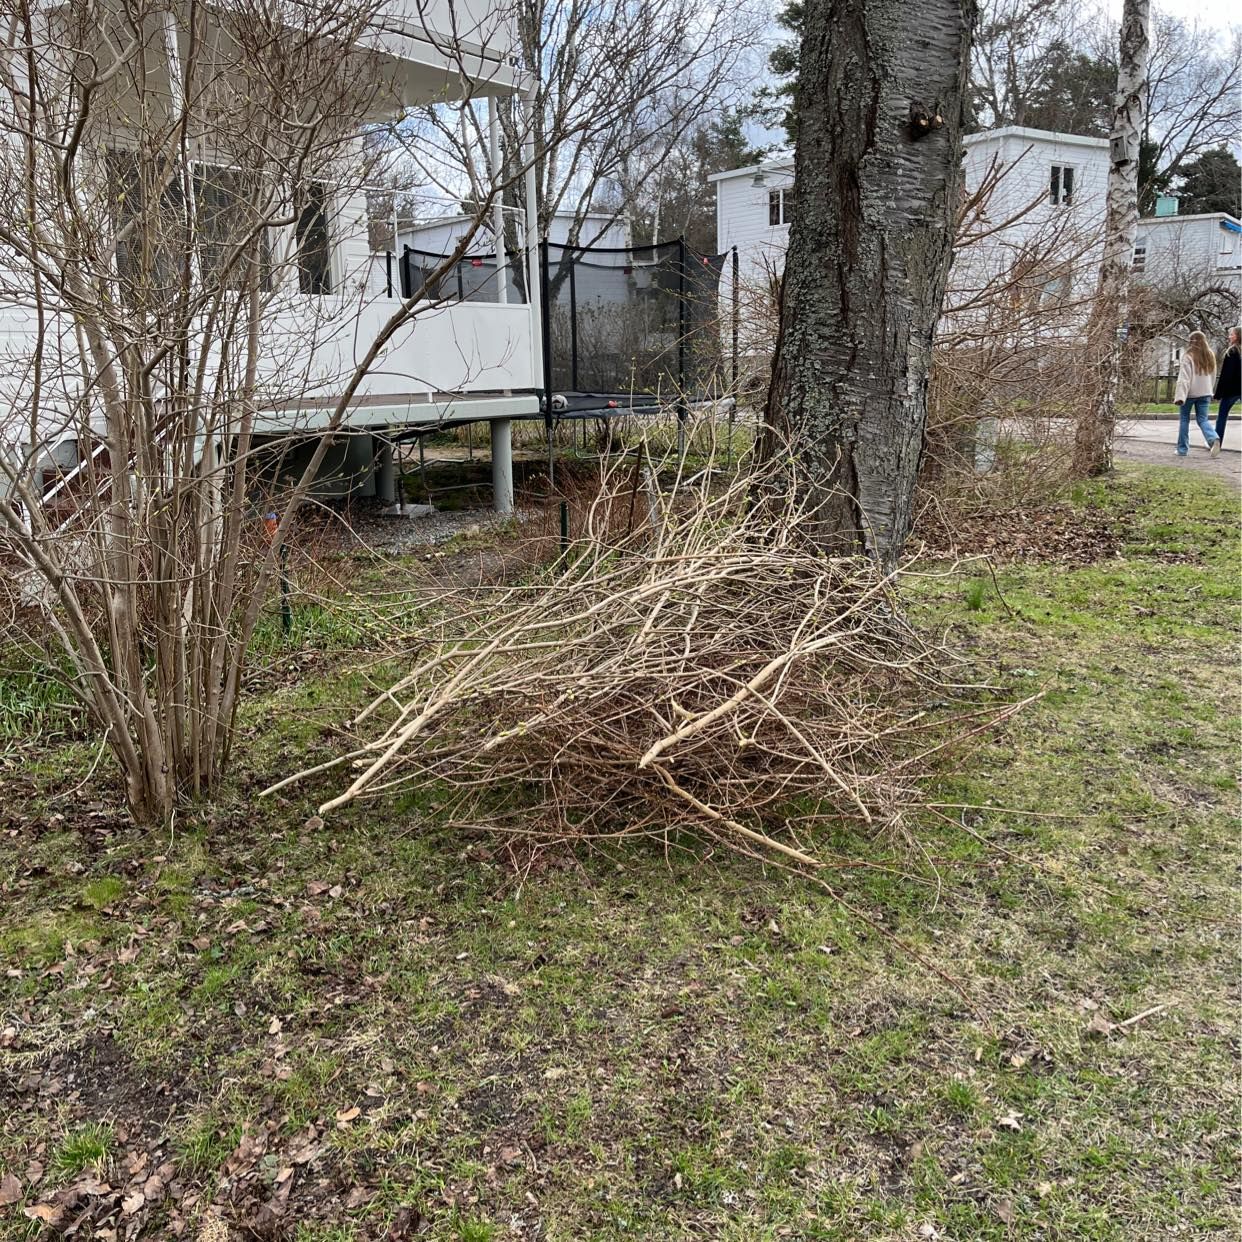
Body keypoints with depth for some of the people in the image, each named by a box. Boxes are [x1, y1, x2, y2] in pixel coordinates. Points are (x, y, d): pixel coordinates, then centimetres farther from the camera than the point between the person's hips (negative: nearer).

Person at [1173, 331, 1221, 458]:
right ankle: (1213, 440, -23)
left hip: (1190, 392, -4)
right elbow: (1213, 376, 17)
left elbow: (1184, 377, -18)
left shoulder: (1188, 356, -10)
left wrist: (1180, 395, -22)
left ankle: (1182, 449, 12)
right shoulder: (1210, 356, 9)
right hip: (1204, 393, 4)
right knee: (1202, 420, 5)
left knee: (1184, 419, 9)